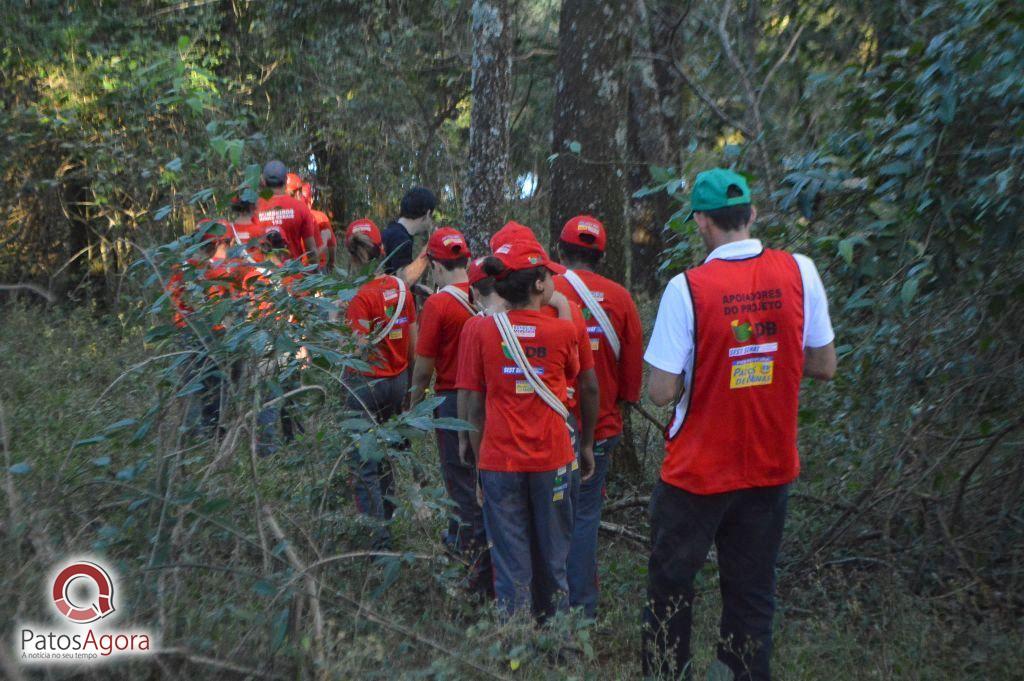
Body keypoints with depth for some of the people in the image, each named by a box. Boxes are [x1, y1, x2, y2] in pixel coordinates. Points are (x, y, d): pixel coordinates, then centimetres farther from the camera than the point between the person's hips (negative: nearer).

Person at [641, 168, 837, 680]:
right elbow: (824, 366, 1)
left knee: (670, 588, 15)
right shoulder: (799, 272, -7)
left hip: (697, 473, -3)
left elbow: (662, 392, -16)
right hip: (770, 470, 3)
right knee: (752, 594, 16)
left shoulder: (687, 288, -18)